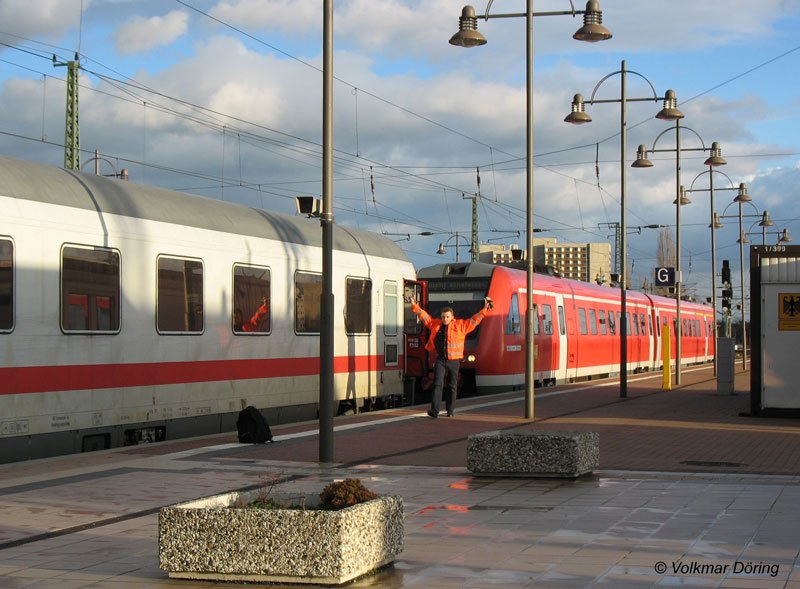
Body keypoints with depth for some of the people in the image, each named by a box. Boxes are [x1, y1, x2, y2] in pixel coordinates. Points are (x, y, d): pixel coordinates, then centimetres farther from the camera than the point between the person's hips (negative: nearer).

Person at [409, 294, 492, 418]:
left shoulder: (460, 325, 1)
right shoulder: (435, 324, 8)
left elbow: (474, 320, 1)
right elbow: (424, 316, 16)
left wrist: (484, 310, -6)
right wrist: (415, 306, 14)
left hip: (454, 360, -1)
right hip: (440, 360, 1)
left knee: (452, 386, 8)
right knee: (438, 384, -11)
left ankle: (450, 410, 19)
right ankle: (435, 410, -18)